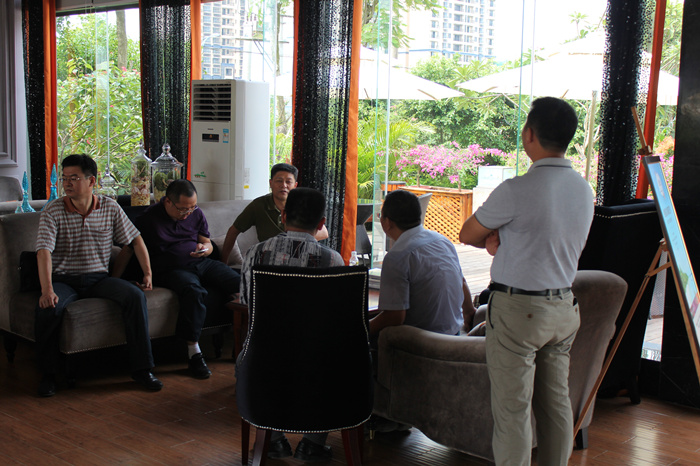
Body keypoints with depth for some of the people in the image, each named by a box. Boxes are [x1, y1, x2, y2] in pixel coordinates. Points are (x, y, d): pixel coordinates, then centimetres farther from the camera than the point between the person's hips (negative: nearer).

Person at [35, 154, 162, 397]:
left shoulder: (110, 208, 3)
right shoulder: (53, 211, -5)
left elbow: (135, 239, 13)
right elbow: (44, 251, -16)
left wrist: (148, 273, 6)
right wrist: (47, 290, -30)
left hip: (99, 277, 2)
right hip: (63, 279, -2)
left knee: (135, 296, -25)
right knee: (47, 309, -33)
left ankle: (142, 368, -15)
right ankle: (48, 373, -8)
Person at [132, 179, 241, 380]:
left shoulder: (196, 214, 13)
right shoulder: (148, 218, 0)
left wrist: (205, 248, -6)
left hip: (202, 263, 5)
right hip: (171, 270, -5)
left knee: (241, 282, -23)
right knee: (193, 291, -40)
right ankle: (194, 353, -33)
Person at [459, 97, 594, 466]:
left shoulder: (515, 190, -19)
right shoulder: (584, 190, 4)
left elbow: (467, 235, -6)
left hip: (517, 310, -7)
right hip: (563, 307, 7)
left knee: (512, 409, 1)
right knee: (556, 402, 16)